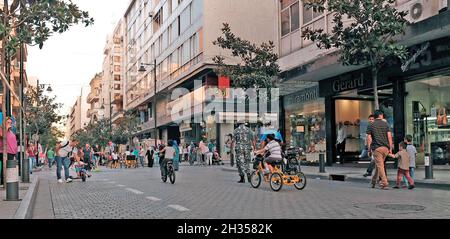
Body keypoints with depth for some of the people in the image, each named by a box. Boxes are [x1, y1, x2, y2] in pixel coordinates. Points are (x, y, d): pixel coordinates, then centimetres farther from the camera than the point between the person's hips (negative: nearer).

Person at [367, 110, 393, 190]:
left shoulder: (371, 125, 3)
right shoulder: (386, 124, 6)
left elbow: (369, 139, -1)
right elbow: (389, 137, 0)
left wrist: (369, 150, 4)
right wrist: (390, 148, 5)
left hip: (376, 148, -2)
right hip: (385, 148, 3)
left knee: (380, 166, -2)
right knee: (379, 164, 17)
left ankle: (385, 183, -9)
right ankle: (373, 181, 25)